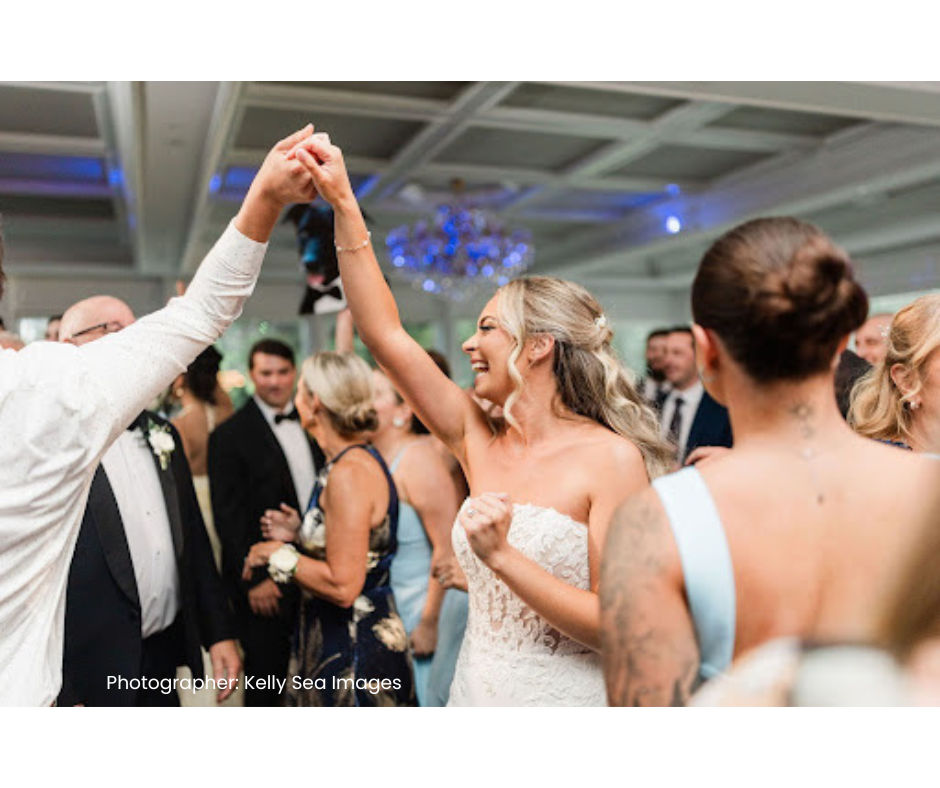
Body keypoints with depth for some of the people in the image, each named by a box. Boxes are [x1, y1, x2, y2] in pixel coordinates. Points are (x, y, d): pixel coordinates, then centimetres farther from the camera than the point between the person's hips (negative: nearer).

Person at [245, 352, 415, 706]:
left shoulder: (350, 471, -23)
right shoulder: (360, 458, 6)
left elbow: (343, 586, -26)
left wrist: (279, 554, -14)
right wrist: (300, 534, 8)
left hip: (354, 653, -9)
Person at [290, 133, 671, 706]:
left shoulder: (613, 458, -17)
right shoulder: (479, 443, -2)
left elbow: (618, 628, -19)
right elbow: (385, 335, -6)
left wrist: (501, 556, -28)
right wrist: (344, 204, -8)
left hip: (567, 696, -5)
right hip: (475, 691, 5)